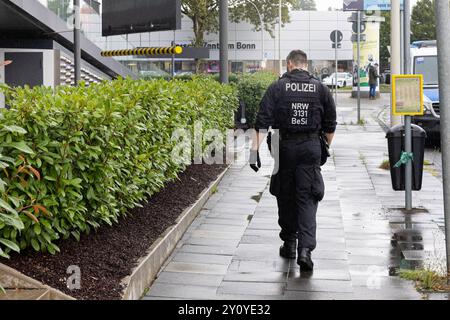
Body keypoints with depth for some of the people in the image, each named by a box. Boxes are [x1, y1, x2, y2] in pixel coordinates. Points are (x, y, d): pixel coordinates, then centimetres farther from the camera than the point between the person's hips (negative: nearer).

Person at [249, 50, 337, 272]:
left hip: (285, 147, -1)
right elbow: (330, 124, 10)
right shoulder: (320, 89, 5)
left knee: (285, 196, 14)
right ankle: (305, 249, -13)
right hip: (311, 148, 1)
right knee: (307, 199, 0)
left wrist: (255, 149, -8)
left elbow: (263, 122, -8)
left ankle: (289, 243, 25)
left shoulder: (278, 87, -2)